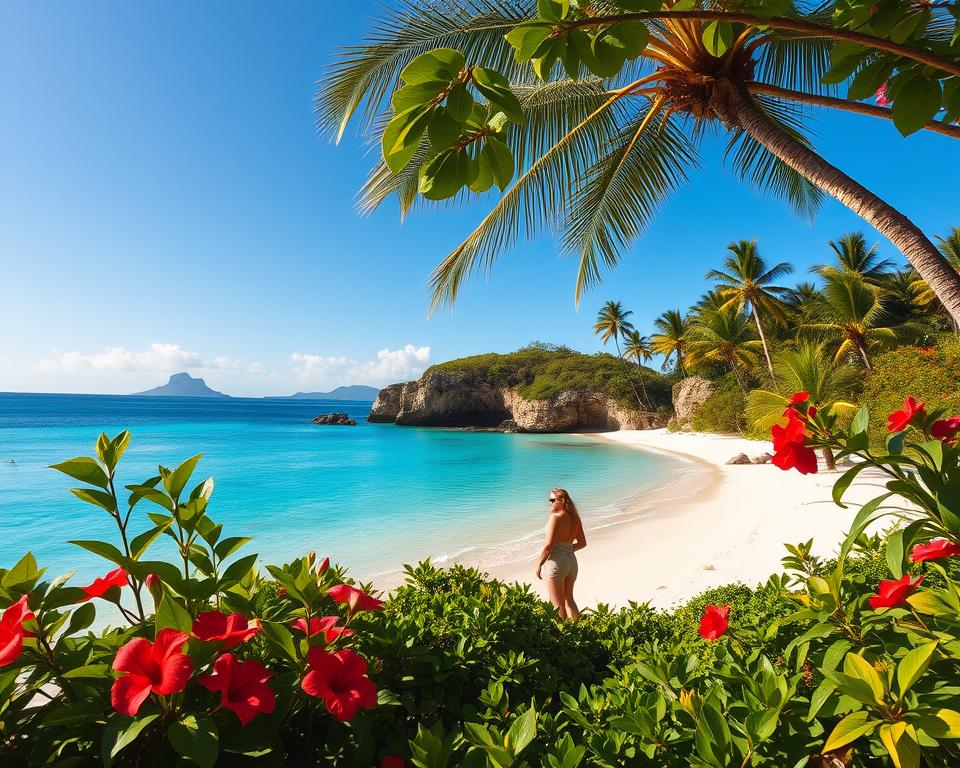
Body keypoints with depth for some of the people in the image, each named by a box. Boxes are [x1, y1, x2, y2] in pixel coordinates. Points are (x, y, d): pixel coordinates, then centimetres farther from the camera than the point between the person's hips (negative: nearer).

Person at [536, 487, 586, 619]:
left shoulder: (556, 517, -16)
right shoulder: (575, 518, 6)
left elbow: (549, 545, -19)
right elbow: (582, 543, 14)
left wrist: (539, 565, -10)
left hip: (556, 561, -8)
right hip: (572, 561, 8)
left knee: (558, 604, 4)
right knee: (569, 600, 23)